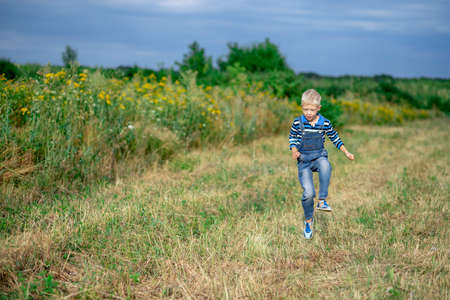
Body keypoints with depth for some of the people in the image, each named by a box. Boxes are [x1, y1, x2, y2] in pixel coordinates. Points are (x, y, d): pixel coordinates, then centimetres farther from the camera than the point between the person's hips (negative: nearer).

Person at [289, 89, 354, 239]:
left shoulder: (325, 123, -1)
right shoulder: (297, 123, -3)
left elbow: (335, 138, 13)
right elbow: (292, 138, 10)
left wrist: (346, 152, 11)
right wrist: (294, 151, -8)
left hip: (319, 156, 0)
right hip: (304, 160, 0)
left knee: (325, 165, -39)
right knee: (308, 192, -13)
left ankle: (322, 201, -27)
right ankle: (308, 220, 14)